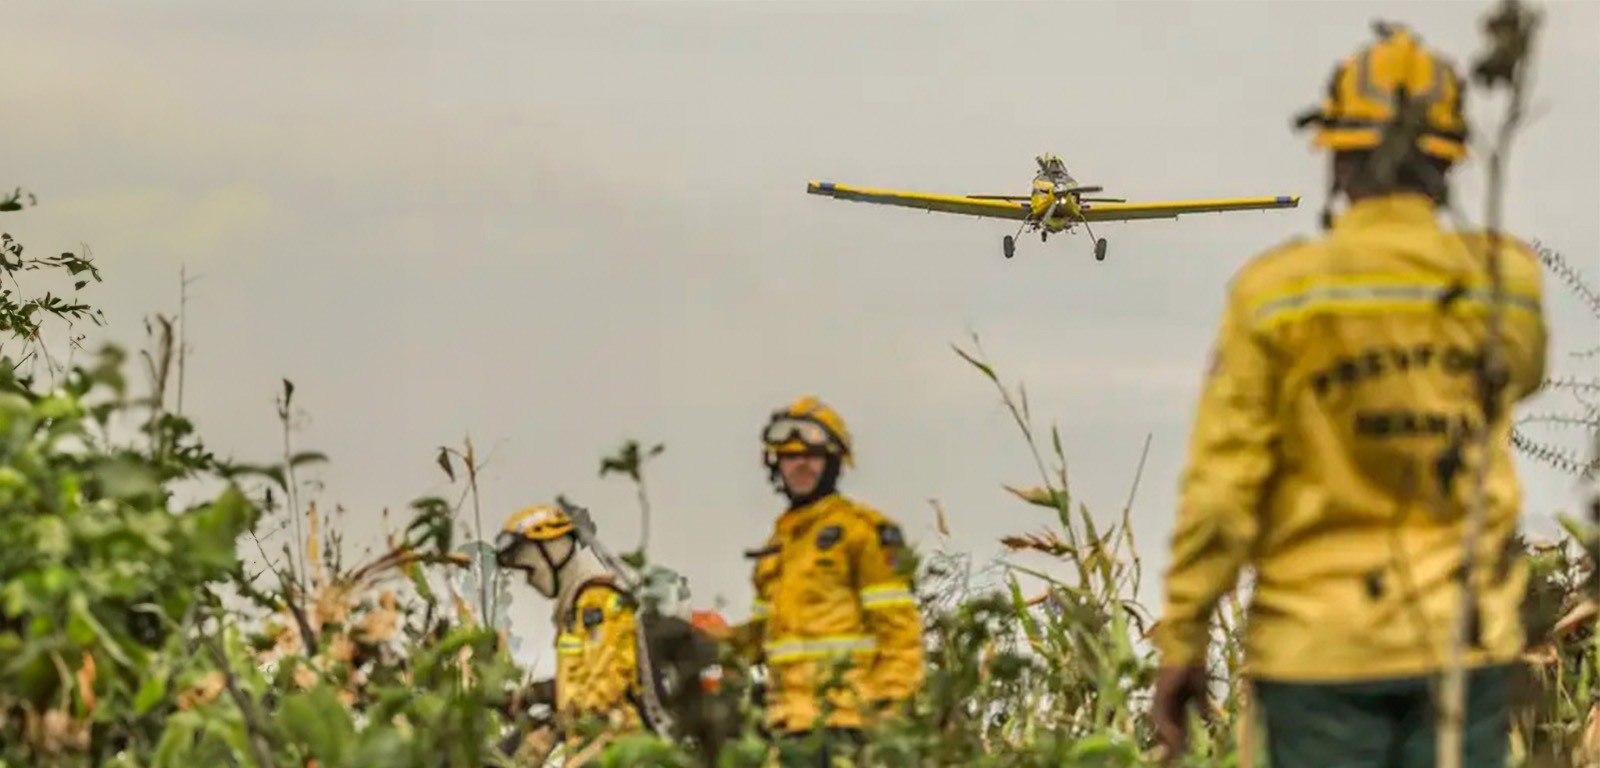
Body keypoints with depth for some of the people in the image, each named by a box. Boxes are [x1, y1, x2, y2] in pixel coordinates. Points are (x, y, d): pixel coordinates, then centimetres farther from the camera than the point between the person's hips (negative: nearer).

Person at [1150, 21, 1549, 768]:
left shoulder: (1276, 293, -9)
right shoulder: (1507, 284, 0)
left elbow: (1220, 487, -9)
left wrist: (1180, 643, 0)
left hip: (1321, 644, -2)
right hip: (1464, 636, 2)